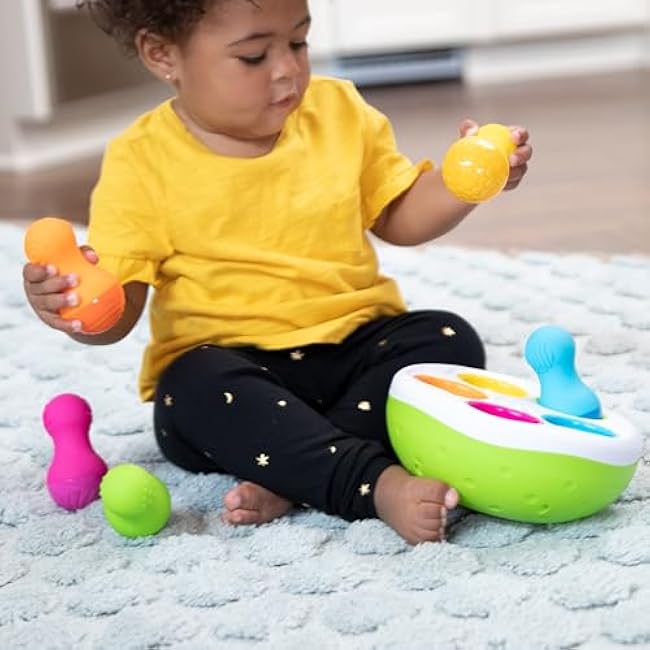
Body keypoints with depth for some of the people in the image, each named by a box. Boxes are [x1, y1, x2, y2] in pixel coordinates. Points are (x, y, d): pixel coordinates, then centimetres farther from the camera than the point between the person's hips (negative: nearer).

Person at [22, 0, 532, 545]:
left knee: (451, 341, -20)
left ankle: (291, 479, -29)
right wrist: (73, 301, -32)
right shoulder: (143, 162, -6)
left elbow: (398, 219, 15)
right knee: (197, 391, -34)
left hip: (354, 344, 4)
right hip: (226, 360, -3)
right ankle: (377, 482, -40)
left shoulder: (340, 112, 4)